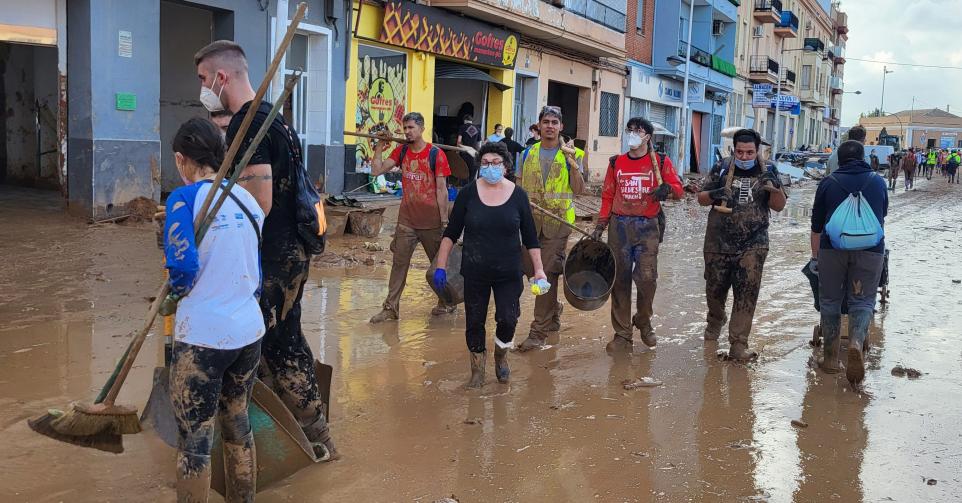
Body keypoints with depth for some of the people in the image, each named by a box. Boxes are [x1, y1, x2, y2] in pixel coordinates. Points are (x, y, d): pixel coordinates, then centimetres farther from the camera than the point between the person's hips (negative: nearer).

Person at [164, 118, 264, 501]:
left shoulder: (185, 197, -12)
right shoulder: (247, 199, 7)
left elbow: (183, 268, -18)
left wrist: (176, 292, 2)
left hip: (203, 336, -6)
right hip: (249, 330, 6)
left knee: (195, 439, 5)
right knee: (238, 423, 20)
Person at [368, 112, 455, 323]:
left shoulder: (436, 154, -8)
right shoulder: (401, 151, 6)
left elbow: (441, 189, -9)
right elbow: (376, 171, 0)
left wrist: (444, 220, -10)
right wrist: (380, 146, -2)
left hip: (431, 221, -3)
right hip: (406, 220, 3)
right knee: (399, 263, 1)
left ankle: (446, 302, 30)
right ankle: (391, 308, 5)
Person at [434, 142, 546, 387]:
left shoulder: (518, 195, -2)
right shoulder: (469, 192, -4)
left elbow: (530, 238, 3)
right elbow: (451, 232, 1)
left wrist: (538, 270, -2)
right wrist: (441, 266, -2)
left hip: (509, 273, 0)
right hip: (475, 272, 0)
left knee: (507, 320, -6)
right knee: (474, 322, 7)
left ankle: (501, 355, 26)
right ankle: (477, 370, 28)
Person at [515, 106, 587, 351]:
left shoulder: (569, 154, 1)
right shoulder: (528, 153, 10)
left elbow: (579, 189, -6)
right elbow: (519, 186, 16)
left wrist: (573, 164, -19)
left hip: (558, 222, -4)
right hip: (531, 220, 4)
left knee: (548, 274, -7)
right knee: (534, 271, 11)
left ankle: (539, 332, -4)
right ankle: (554, 313, 34)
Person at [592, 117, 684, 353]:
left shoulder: (661, 162, 6)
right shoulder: (616, 163, 13)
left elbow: (679, 189, 4)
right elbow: (608, 196, 15)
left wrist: (667, 189, -20)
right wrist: (600, 226, 8)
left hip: (647, 227, -2)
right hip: (619, 225, 2)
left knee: (647, 277, -11)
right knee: (620, 279, 2)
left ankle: (643, 322, 17)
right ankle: (622, 334, 12)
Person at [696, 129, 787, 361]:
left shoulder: (767, 170, 3)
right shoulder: (722, 168, 2)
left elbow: (779, 206, 0)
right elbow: (701, 198, 6)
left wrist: (775, 187, -20)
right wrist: (714, 195, -17)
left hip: (752, 245, -1)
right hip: (718, 243, 1)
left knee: (747, 294, -7)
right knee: (715, 289, 14)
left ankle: (738, 344, -3)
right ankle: (715, 321, 43)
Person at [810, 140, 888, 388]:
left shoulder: (828, 183, 8)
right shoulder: (878, 182, 13)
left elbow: (817, 224, 10)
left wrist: (815, 256, 19)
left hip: (833, 247, 0)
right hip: (870, 249, 1)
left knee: (830, 301, 9)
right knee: (862, 301, 6)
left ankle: (831, 357, 12)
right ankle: (856, 342, -20)